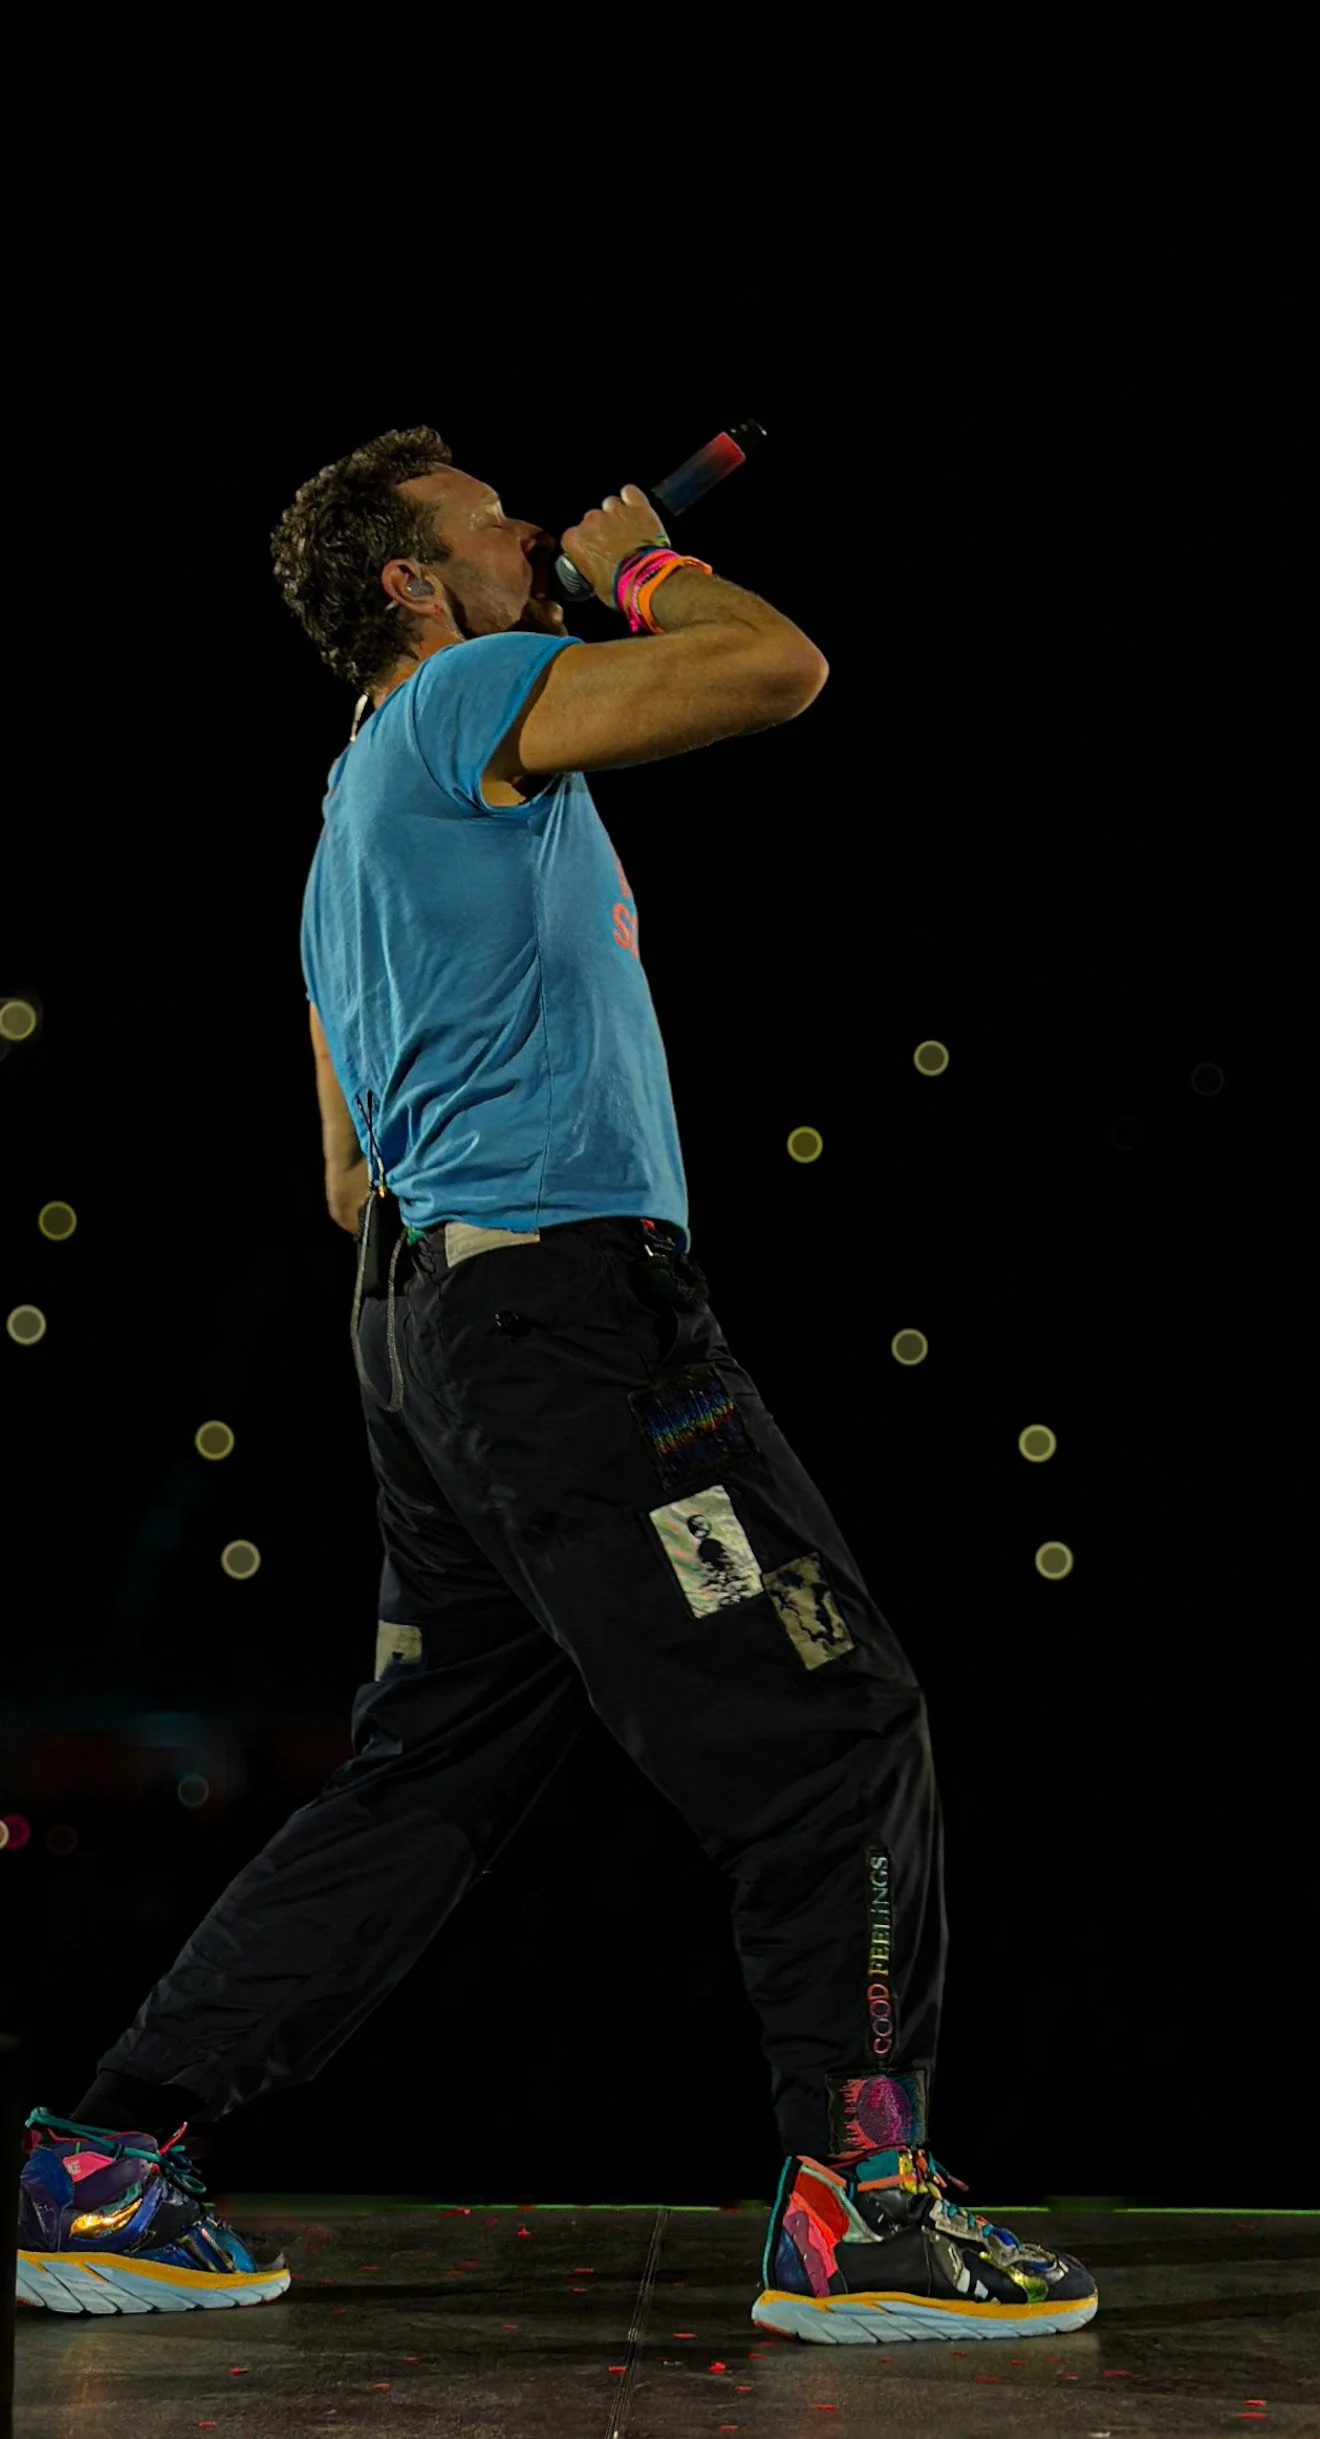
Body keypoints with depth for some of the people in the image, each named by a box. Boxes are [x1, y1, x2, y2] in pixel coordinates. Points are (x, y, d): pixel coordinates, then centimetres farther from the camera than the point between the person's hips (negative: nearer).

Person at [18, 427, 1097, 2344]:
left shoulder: (357, 831, 26)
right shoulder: (473, 695, -3)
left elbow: (355, 1178, 28)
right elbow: (781, 668, -12)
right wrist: (639, 569, 5)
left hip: (433, 1309, 10)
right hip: (568, 1288, -10)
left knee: (424, 1780, 10)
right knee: (840, 1732, -6)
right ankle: (858, 2212, -4)